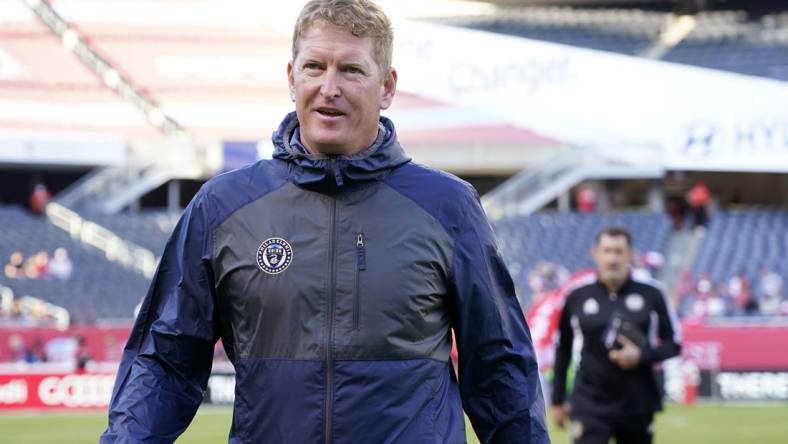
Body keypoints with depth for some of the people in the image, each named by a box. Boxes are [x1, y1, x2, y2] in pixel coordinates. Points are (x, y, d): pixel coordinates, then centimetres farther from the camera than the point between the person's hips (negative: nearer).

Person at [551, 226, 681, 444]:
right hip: (591, 404, -1)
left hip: (637, 404, 1)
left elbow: (673, 344, 3)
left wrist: (641, 355, -15)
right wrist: (558, 400, 9)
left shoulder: (650, 294, -2)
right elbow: (562, 350, 8)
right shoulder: (577, 296, -1)